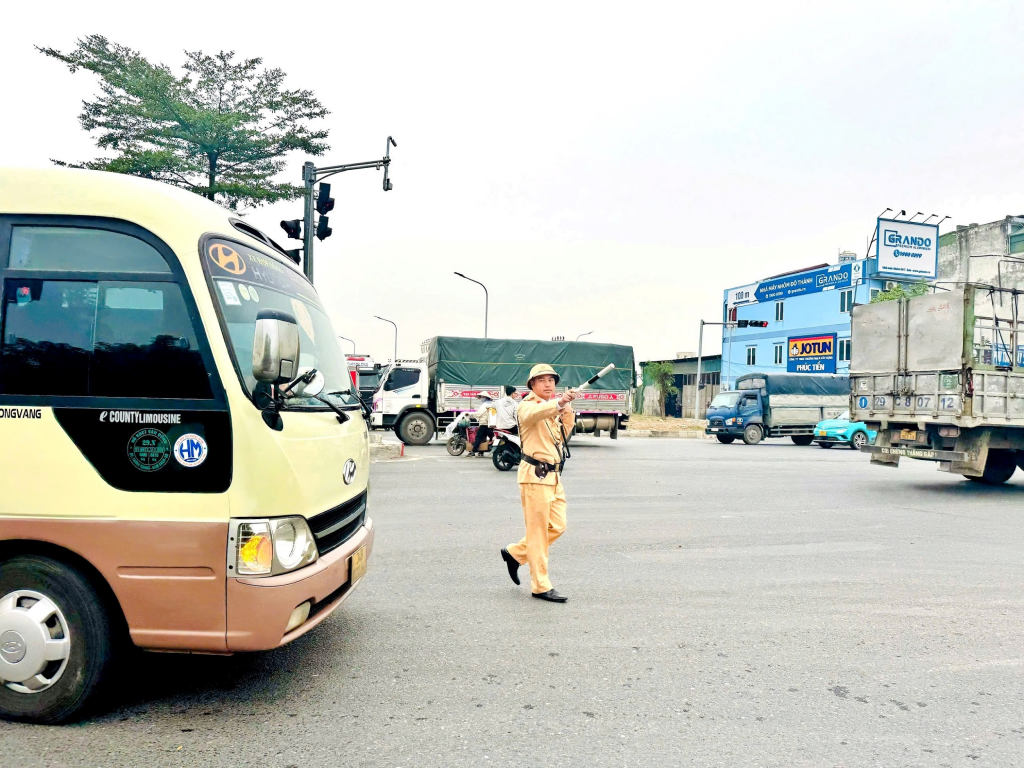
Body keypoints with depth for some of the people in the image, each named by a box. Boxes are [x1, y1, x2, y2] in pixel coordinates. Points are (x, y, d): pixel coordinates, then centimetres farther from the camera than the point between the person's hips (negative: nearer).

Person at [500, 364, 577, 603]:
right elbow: (533, 414, -32)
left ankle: (515, 553, 28)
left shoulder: (554, 409, 18)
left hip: (554, 476, 9)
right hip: (535, 475, -9)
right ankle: (540, 586, 6)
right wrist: (558, 402, -49)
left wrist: (567, 408, 4)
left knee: (557, 527, 12)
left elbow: (566, 431, 19)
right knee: (538, 531, -3)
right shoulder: (528, 405, -9)